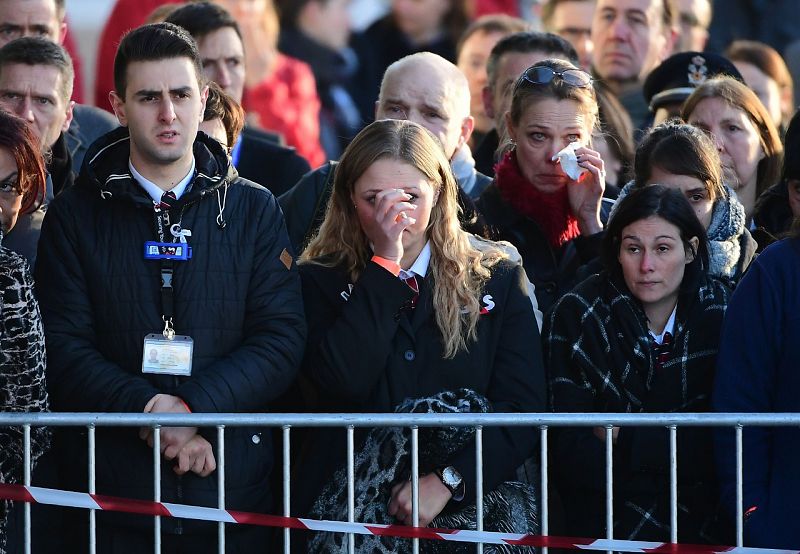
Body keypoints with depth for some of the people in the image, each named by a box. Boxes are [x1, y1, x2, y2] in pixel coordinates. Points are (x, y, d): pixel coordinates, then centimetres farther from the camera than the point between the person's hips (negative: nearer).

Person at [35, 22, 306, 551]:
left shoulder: (255, 210, 6)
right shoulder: (74, 216, 4)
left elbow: (283, 339, -2)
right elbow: (65, 352, -3)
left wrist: (194, 406, -16)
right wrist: (150, 407, -18)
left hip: (232, 483, 1)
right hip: (112, 496, 0)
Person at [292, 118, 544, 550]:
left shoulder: (497, 282, 11)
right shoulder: (319, 282, 8)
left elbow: (522, 408, 2)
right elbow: (344, 382, -10)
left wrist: (447, 481, -11)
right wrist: (384, 264, -5)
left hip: (465, 509, 2)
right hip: (349, 511, -1)